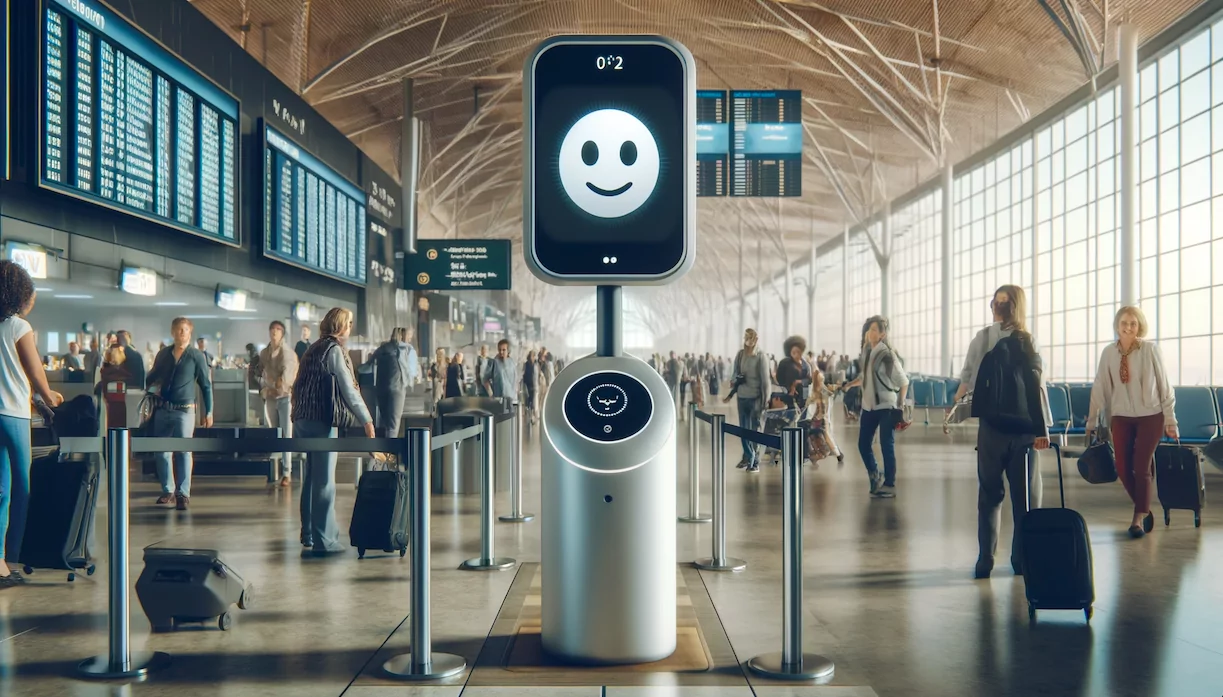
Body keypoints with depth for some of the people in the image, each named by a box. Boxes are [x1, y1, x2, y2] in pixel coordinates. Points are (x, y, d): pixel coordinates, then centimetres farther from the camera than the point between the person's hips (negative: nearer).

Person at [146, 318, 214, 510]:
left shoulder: (197, 356, 0)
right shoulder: (163, 354, 10)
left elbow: (206, 385, 1)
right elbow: (151, 378, 22)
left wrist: (208, 412, -1)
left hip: (184, 410, -4)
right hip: (162, 410, 4)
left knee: (183, 452, -6)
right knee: (161, 452, 7)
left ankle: (183, 494, -4)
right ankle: (168, 491, 18)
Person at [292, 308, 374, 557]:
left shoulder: (314, 348, 17)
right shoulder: (334, 349, -8)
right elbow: (348, 389, -11)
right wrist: (367, 421, -8)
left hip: (304, 419, 9)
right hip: (322, 420, -9)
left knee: (311, 478, 14)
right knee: (324, 481, -6)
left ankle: (309, 535, 21)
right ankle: (323, 541, -4)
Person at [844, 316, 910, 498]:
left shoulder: (888, 355, -12)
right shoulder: (866, 352, 6)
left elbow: (903, 382, -11)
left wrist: (900, 407, -16)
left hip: (887, 406, -6)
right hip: (869, 406, 7)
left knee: (887, 446, -4)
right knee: (863, 444, 7)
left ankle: (889, 485, 5)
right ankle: (875, 478, 26)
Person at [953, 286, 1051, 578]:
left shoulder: (981, 338, -2)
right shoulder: (1027, 341, -4)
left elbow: (967, 378, 3)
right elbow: (1037, 385, -8)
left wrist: (957, 400, 23)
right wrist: (1044, 427, -5)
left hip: (991, 424, 1)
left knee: (989, 492, 9)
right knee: (1025, 493, 9)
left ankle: (985, 559, 7)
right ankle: (1022, 558, 12)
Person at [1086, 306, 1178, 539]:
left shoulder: (1150, 349, -9)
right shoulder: (1109, 352, -2)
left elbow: (1164, 385, -5)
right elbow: (1100, 388, 3)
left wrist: (1170, 419, -4)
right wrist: (1092, 422, 7)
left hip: (1150, 415, -3)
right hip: (1121, 417, 3)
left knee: (1141, 467, -5)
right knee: (1123, 469, 1)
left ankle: (1138, 518, 8)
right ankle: (1144, 509, 23)